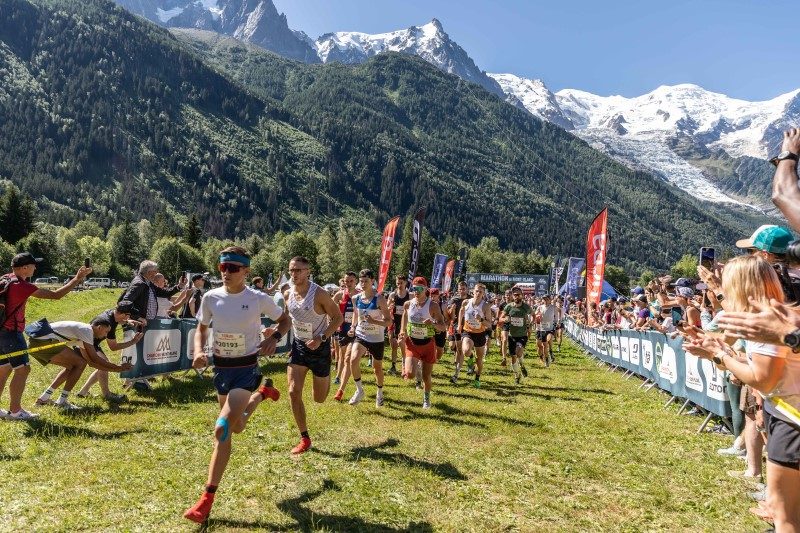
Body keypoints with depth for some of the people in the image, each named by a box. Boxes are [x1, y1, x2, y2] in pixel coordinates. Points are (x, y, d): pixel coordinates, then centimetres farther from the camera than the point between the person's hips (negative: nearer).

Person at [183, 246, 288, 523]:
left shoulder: (259, 299, -15)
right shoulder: (211, 297, -6)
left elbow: (284, 319, 2)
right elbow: (201, 328, 10)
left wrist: (274, 338, -18)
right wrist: (199, 351, -10)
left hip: (246, 368, -5)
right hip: (220, 367, 5)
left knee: (222, 430, -18)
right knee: (237, 428, 19)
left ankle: (207, 499, -1)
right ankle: (263, 393, 51)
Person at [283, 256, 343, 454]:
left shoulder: (319, 294, -21)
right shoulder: (288, 294, -4)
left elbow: (338, 318, -15)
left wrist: (321, 338, -25)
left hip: (319, 347, -4)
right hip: (298, 345, 4)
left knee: (319, 399, 9)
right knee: (294, 392, -9)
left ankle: (327, 376, 45)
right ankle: (304, 439, 5)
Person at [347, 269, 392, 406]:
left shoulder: (379, 299, -15)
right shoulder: (356, 298, -2)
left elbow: (389, 322, -15)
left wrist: (374, 321, -31)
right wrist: (353, 327, 2)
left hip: (376, 339, -3)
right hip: (360, 336, 3)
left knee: (377, 368, 11)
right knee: (353, 360, -23)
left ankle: (380, 394, 38)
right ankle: (359, 390, -3)